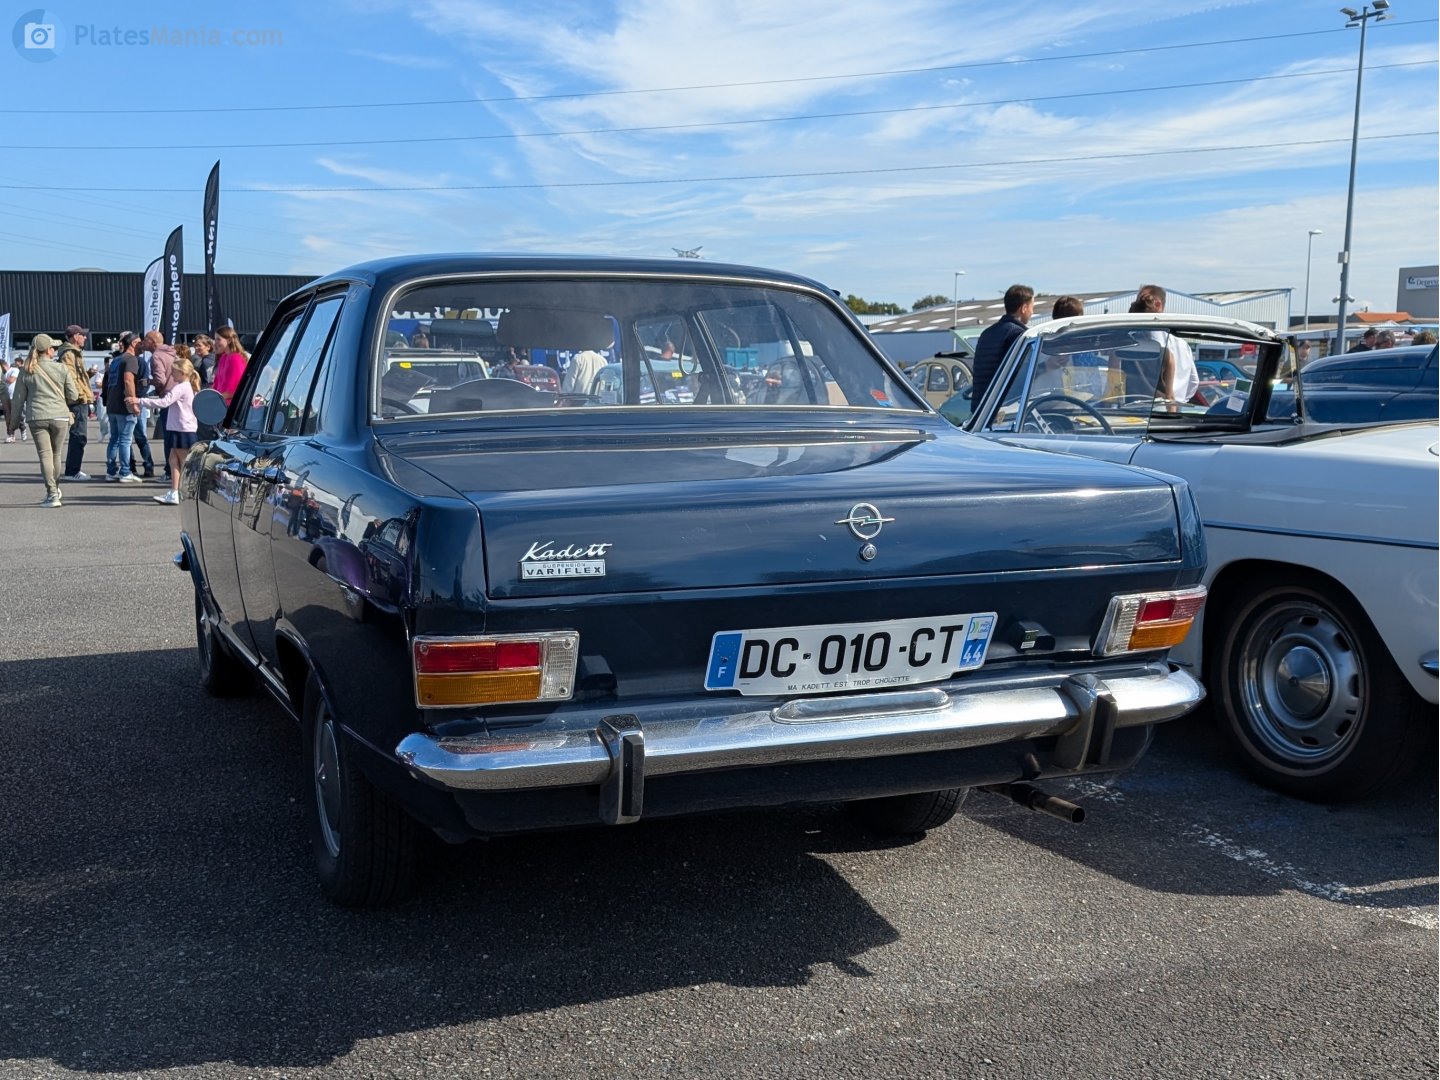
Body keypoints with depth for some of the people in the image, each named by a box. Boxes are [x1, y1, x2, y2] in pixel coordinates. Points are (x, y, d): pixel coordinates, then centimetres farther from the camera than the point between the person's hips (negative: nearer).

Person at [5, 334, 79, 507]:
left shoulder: (26, 372, 3)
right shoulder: (62, 369, 1)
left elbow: (18, 400, 6)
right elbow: (73, 396, 3)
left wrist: (13, 423, 15)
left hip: (36, 418, 0)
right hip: (59, 417, 1)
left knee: (45, 454, -4)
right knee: (56, 454, 14)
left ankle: (52, 494, -13)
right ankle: (55, 489, 28)